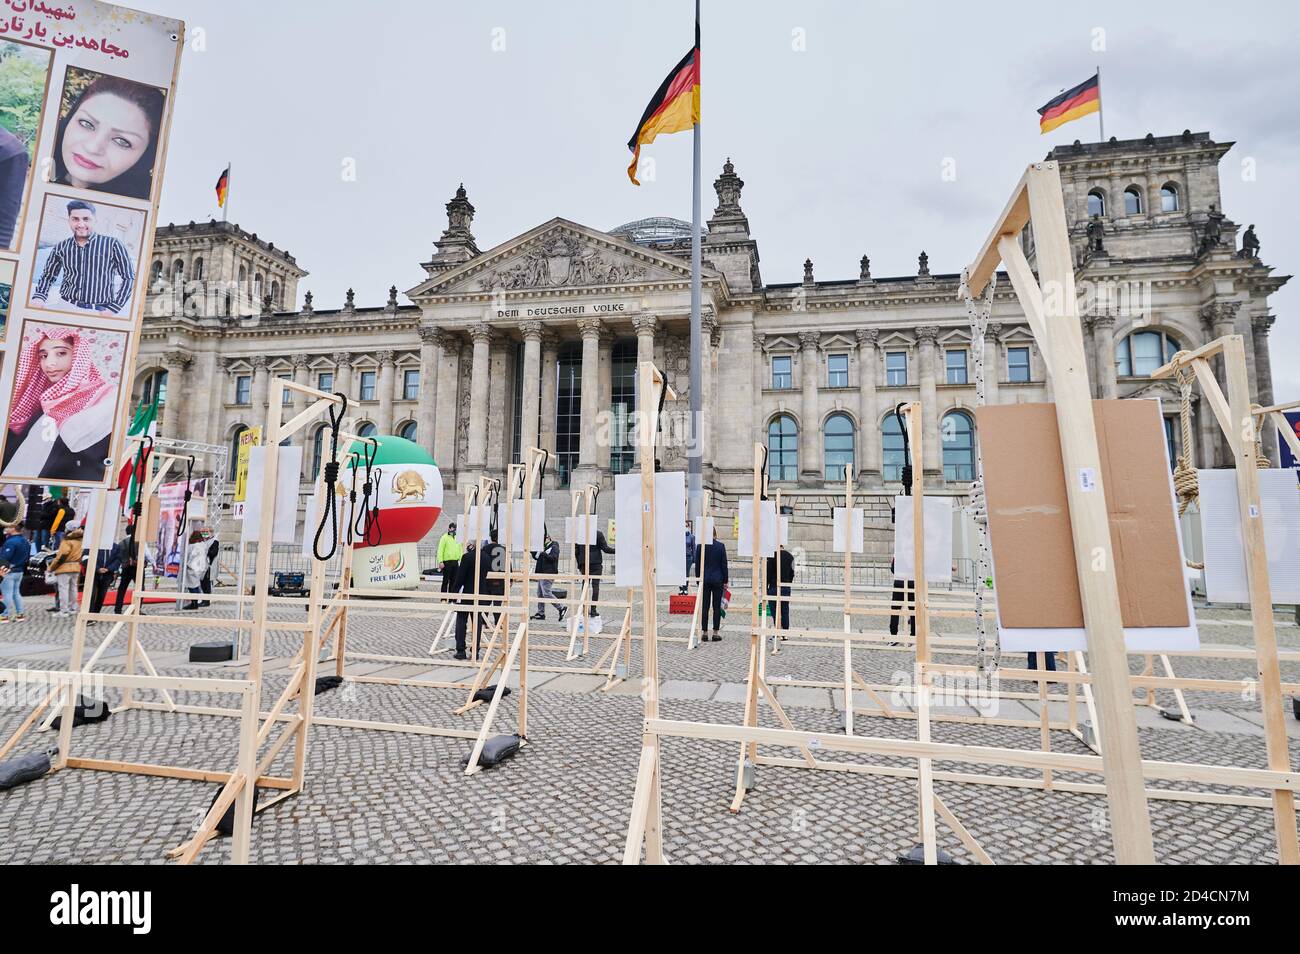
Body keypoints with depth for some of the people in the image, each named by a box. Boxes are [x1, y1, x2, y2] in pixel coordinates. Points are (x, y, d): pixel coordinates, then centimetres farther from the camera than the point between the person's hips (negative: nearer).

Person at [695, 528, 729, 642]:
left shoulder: (701, 546, -4)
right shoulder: (721, 546, -6)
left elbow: (697, 564, 1)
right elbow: (724, 565, -3)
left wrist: (699, 580, 11)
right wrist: (725, 581, 4)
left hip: (704, 580, 1)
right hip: (717, 580, -1)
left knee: (704, 607, 5)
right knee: (717, 607, 4)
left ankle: (704, 632, 7)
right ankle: (715, 633, 5)